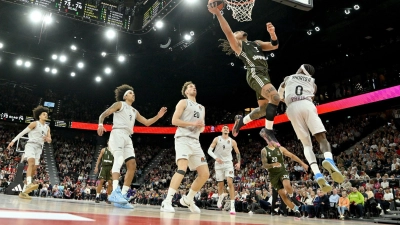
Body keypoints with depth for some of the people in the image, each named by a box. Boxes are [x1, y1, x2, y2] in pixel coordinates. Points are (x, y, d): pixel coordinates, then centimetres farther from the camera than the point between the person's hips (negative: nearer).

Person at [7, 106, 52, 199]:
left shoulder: (47, 127, 18)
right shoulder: (35, 123, 2)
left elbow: (49, 140, 17)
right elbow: (23, 132, -1)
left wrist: (48, 139, -7)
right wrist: (13, 141, -7)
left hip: (39, 148, 6)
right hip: (31, 145, -6)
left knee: (34, 169, 0)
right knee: (31, 163, -30)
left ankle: (24, 191, 4)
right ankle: (29, 184, -48)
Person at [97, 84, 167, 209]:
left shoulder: (134, 111, 29)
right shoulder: (119, 104, 10)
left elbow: (147, 122, 27)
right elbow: (103, 114, 2)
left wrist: (158, 116, 12)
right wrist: (100, 124, -19)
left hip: (127, 137, 8)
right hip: (118, 134, -8)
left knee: (132, 165, -3)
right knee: (119, 159, -28)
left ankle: (122, 196, -3)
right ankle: (115, 192, -41)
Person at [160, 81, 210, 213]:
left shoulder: (201, 108, 26)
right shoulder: (183, 102, 5)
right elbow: (174, 120, -6)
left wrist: (201, 127, 4)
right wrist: (193, 123, -13)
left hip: (195, 142, 7)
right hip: (183, 139, -7)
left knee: (205, 174, 2)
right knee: (182, 169, -27)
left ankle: (188, 199, 18)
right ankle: (167, 202, -24)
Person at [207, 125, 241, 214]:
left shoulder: (232, 141, 2)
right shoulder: (217, 139, -1)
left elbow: (237, 153, 12)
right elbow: (209, 150, -5)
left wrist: (239, 162, -3)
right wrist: (216, 157, -21)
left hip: (228, 163, 0)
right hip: (219, 163, 0)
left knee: (230, 182, -17)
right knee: (220, 184, 7)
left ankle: (232, 207, -19)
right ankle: (220, 198, 40)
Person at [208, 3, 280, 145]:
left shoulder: (256, 43, 32)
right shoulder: (236, 44, 12)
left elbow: (275, 45, 24)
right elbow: (227, 31, -6)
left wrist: (272, 33, 4)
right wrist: (217, 13, -15)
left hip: (264, 75, 8)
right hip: (255, 74, -8)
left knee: (264, 109, 11)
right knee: (275, 98, -27)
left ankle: (241, 120, 32)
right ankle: (268, 131, -16)